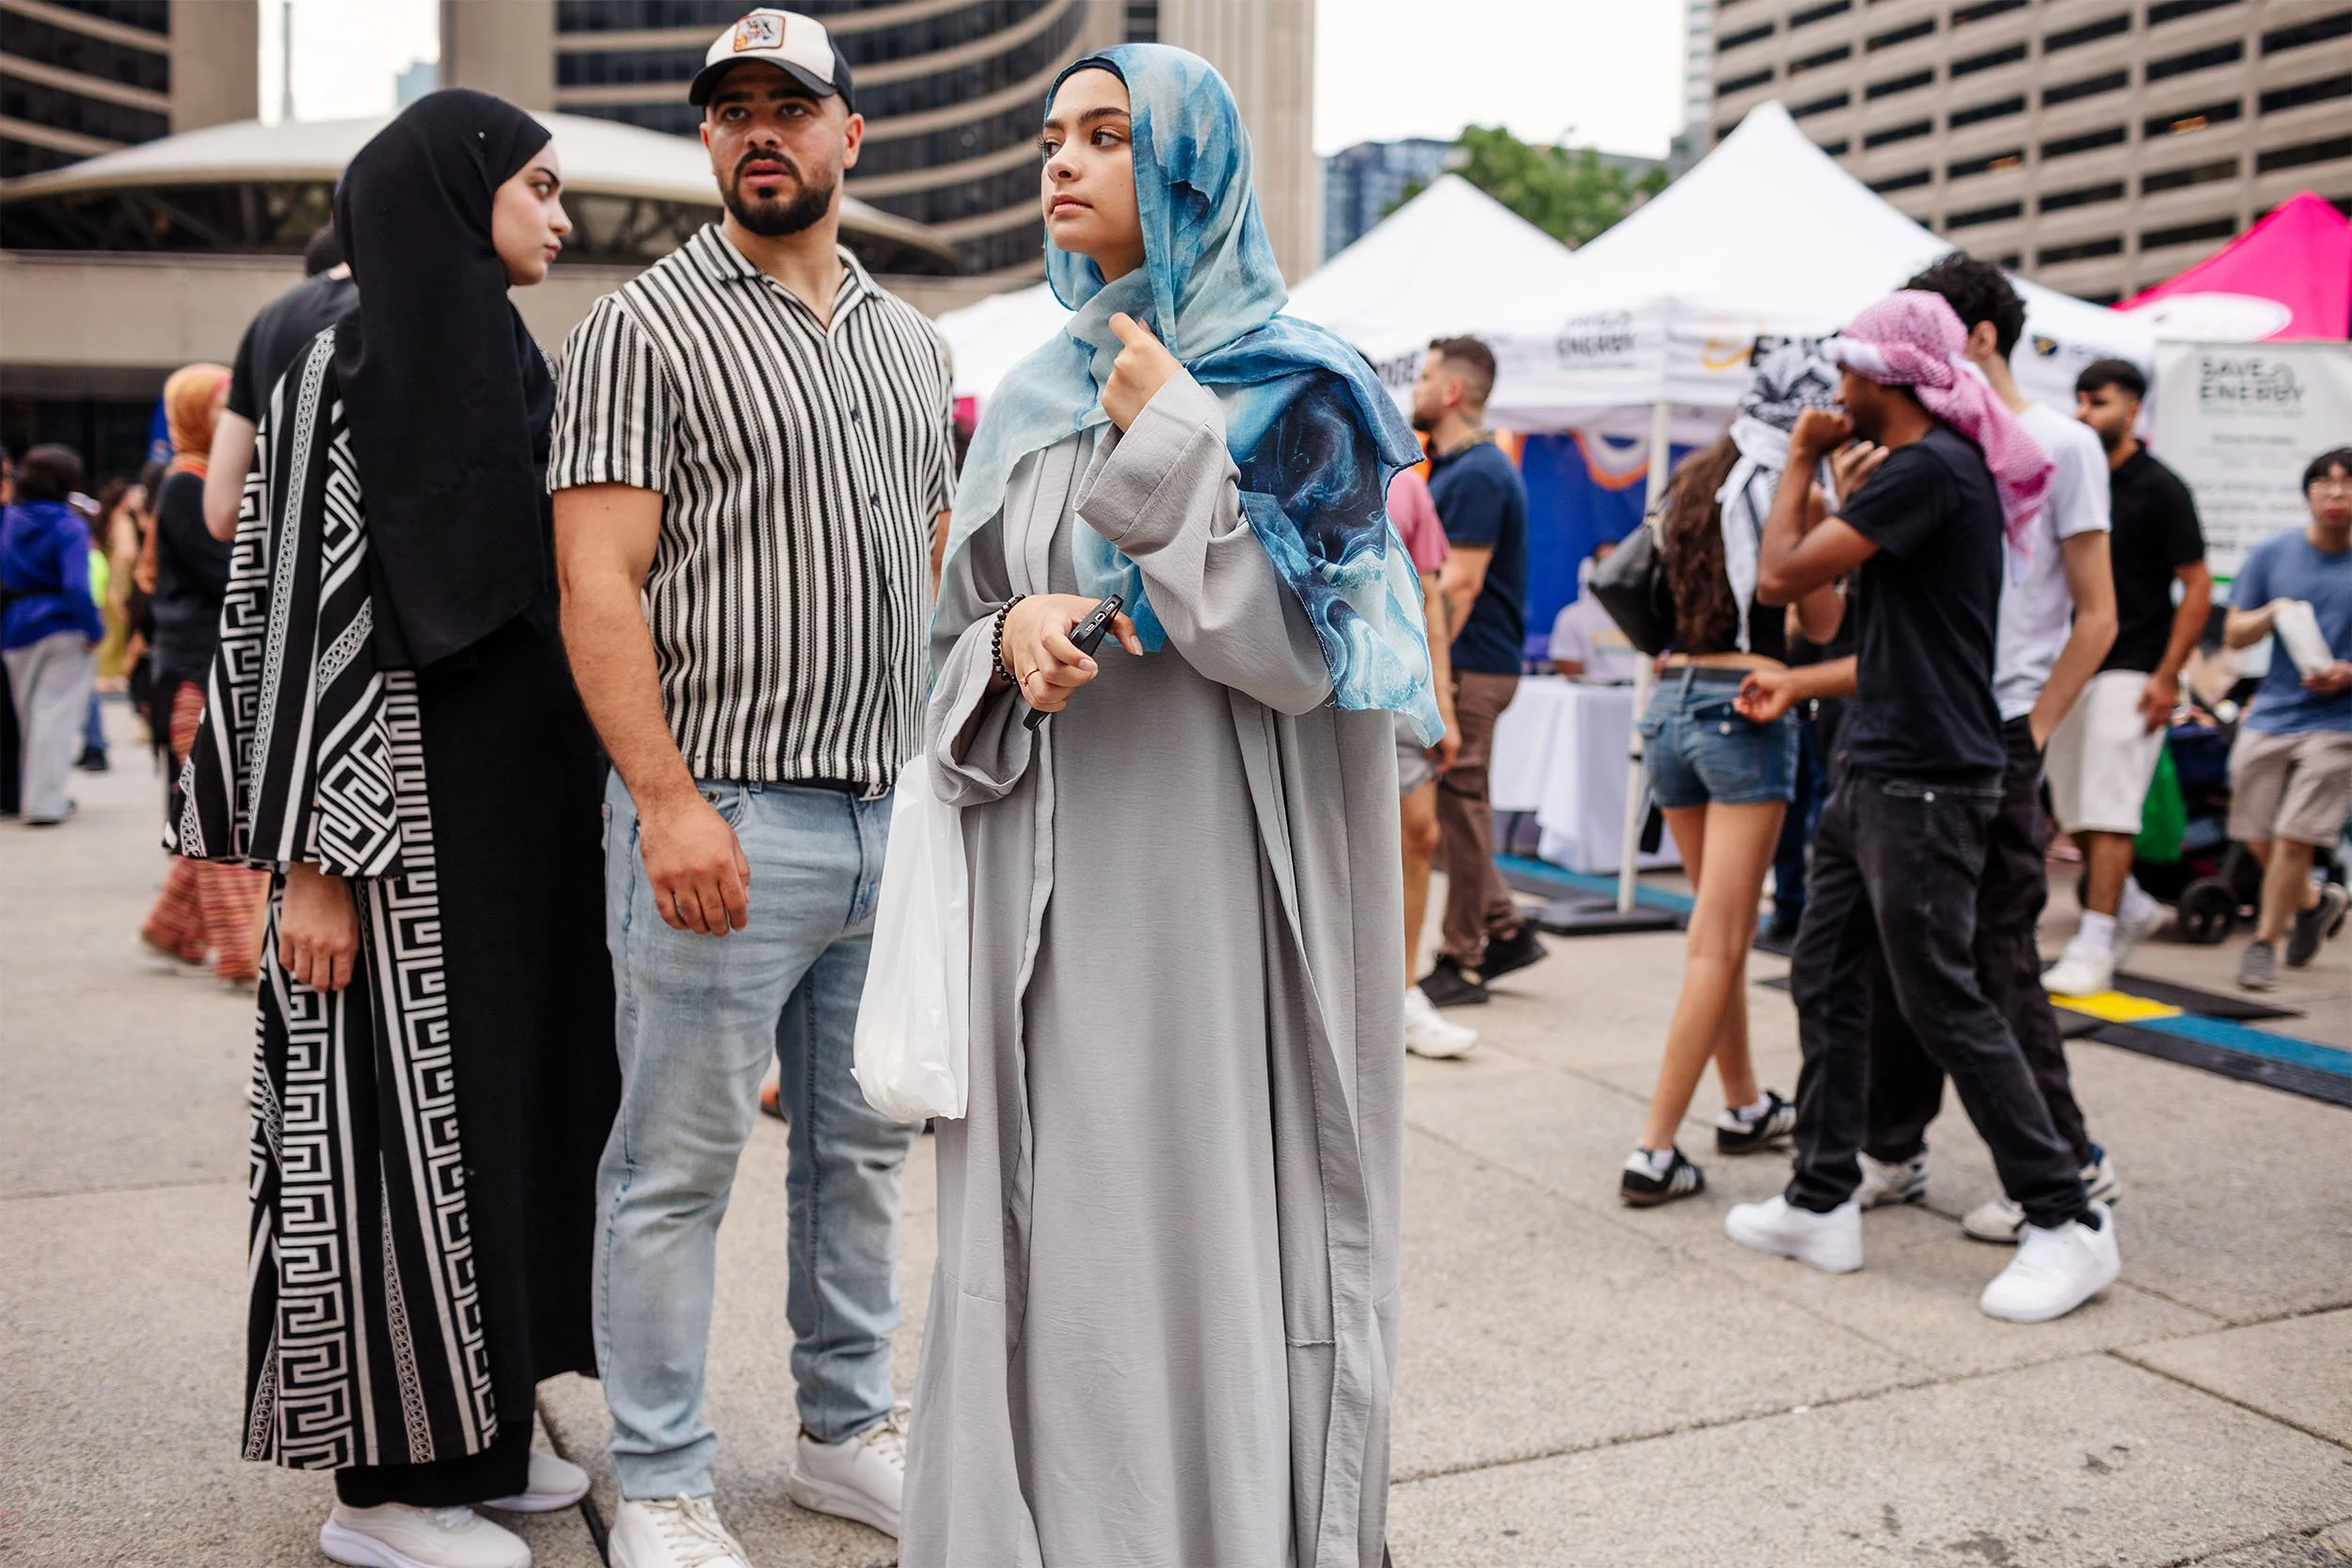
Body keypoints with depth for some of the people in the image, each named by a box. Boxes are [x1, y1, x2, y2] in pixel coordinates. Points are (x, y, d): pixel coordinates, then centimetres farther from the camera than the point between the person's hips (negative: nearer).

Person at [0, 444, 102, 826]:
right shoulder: (69, 527, -15)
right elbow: (76, 587, -24)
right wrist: (95, 628, -17)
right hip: (62, 629, -6)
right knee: (56, 714, 0)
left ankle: (32, 793, 27)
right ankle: (45, 803, 0)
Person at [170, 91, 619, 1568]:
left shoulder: (515, 367, 14)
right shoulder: (343, 371, -9)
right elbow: (305, 613, -14)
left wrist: (585, 808, 17)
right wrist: (314, 861, -18)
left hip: (527, 813, 8)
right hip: (407, 824, -8)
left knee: (520, 1095, 11)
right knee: (400, 1113, -1)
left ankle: (485, 1424, 25)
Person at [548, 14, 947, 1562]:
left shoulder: (913, 341, 16)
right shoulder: (647, 326, -3)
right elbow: (599, 584, -10)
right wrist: (669, 799, -18)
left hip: (894, 814, 6)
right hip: (726, 819, -6)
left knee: (863, 1146, 15)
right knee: (681, 1164, 3)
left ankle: (849, 1430, 31)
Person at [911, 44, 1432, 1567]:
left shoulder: (1294, 387, -1)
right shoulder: (1034, 397, 14)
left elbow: (1295, 644, -11)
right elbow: (963, 632, 16)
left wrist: (1169, 442, -12)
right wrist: (1012, 634, -7)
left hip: (1213, 871, -5)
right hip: (1052, 876, 5)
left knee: (1207, 1207, -1)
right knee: (1060, 1208, 8)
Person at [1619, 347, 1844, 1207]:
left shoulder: (1689, 481, 12)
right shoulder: (1786, 488, -8)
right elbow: (1824, 622, -1)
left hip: (1671, 701, 7)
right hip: (1745, 707, -7)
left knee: (1719, 922, 20)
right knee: (1717, 944, -5)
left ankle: (1745, 1106, 34)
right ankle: (1654, 1151, -6)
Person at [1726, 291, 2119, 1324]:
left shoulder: (1930, 468, -16)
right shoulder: (1927, 466, 16)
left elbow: (1781, 575, -17)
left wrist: (1802, 460, -5)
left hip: (1925, 782, -10)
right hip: (1879, 772, 10)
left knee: (1942, 1003, -5)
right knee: (1825, 979, 11)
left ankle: (2069, 1223, 5)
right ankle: (1822, 1203, 19)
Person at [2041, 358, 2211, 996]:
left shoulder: (2158, 488, -5)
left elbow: (2197, 585, -6)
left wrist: (2167, 676, -13)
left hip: (2130, 671, -6)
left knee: (2108, 810, -8)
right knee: (2072, 809, 9)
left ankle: (2094, 945, -4)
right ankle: (2133, 907, 29)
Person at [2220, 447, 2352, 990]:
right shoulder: (2271, 554, 5)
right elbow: (2234, 634, 8)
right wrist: (2271, 613, -12)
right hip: (2269, 716, 3)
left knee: (2293, 838, -7)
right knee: (2258, 837, 8)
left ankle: (2263, 943, 8)